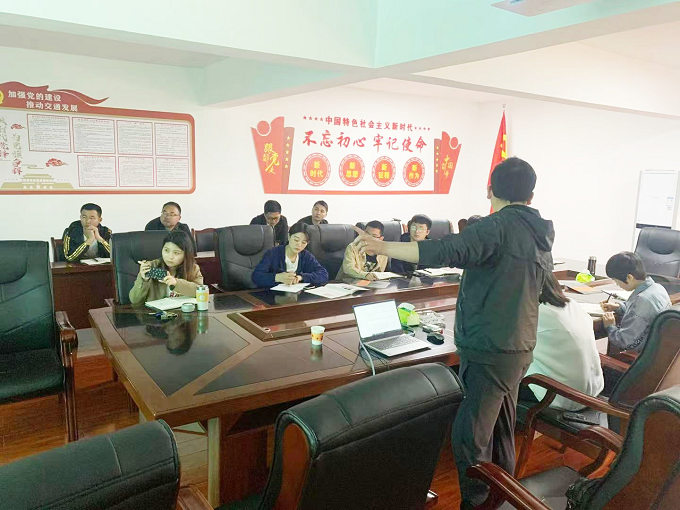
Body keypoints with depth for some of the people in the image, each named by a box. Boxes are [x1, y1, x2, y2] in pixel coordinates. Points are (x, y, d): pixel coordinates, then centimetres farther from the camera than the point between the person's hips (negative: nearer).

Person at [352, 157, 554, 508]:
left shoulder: (498, 226, -16)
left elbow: (446, 251, -32)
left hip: (488, 350, -10)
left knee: (469, 436, -3)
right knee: (501, 426, 22)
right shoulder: (541, 234, 11)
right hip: (520, 345, 10)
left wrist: (383, 247, -35)